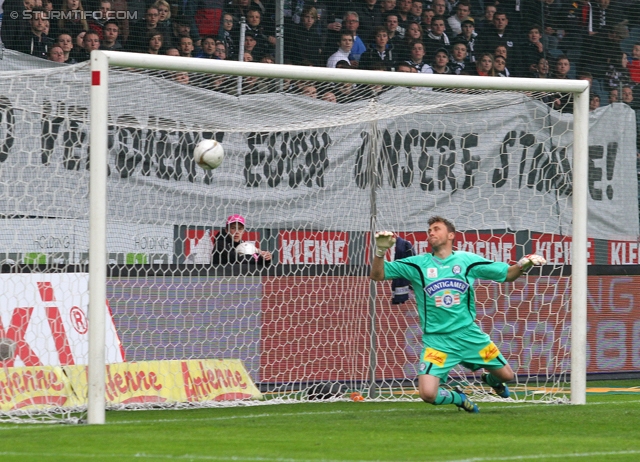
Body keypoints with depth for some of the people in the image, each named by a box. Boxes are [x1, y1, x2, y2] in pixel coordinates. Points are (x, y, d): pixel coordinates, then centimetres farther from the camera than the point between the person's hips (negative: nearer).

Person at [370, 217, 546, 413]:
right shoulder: (417, 264, -1)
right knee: (428, 394, -20)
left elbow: (507, 275, 8)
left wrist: (523, 264, -13)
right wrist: (381, 251, -23)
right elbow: (376, 275, -4)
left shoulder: (467, 260, 2)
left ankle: (490, 379, 48)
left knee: (506, 375, 9)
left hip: (469, 335, 2)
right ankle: (459, 398, 16)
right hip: (436, 340, -2)